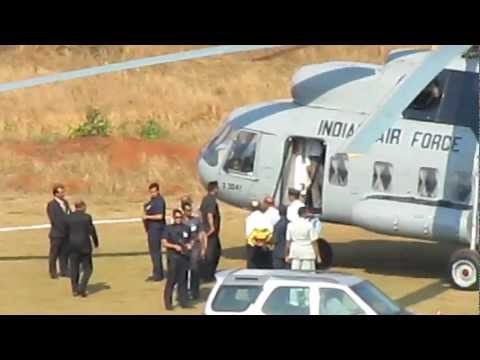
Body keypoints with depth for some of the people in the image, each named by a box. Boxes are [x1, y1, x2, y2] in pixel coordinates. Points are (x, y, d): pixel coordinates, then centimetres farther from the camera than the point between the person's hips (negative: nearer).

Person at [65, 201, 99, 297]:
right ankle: (82, 289, -7)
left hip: (72, 246, 3)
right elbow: (92, 231, -3)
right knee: (87, 269, 7)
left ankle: (75, 290, 13)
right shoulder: (87, 217, -8)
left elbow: (67, 232, 6)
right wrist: (96, 243, 13)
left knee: (74, 269, 13)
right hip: (85, 246, -3)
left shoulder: (68, 217, 1)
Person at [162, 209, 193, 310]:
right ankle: (168, 303, 0)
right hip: (173, 257, -4)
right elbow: (164, 243, -5)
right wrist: (175, 246, -18)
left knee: (183, 280, 8)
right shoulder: (168, 229, -1)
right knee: (171, 280, -5)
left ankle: (183, 301, 15)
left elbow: (190, 240, 20)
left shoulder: (186, 228, 10)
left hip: (184, 256, 4)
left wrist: (190, 245, -2)